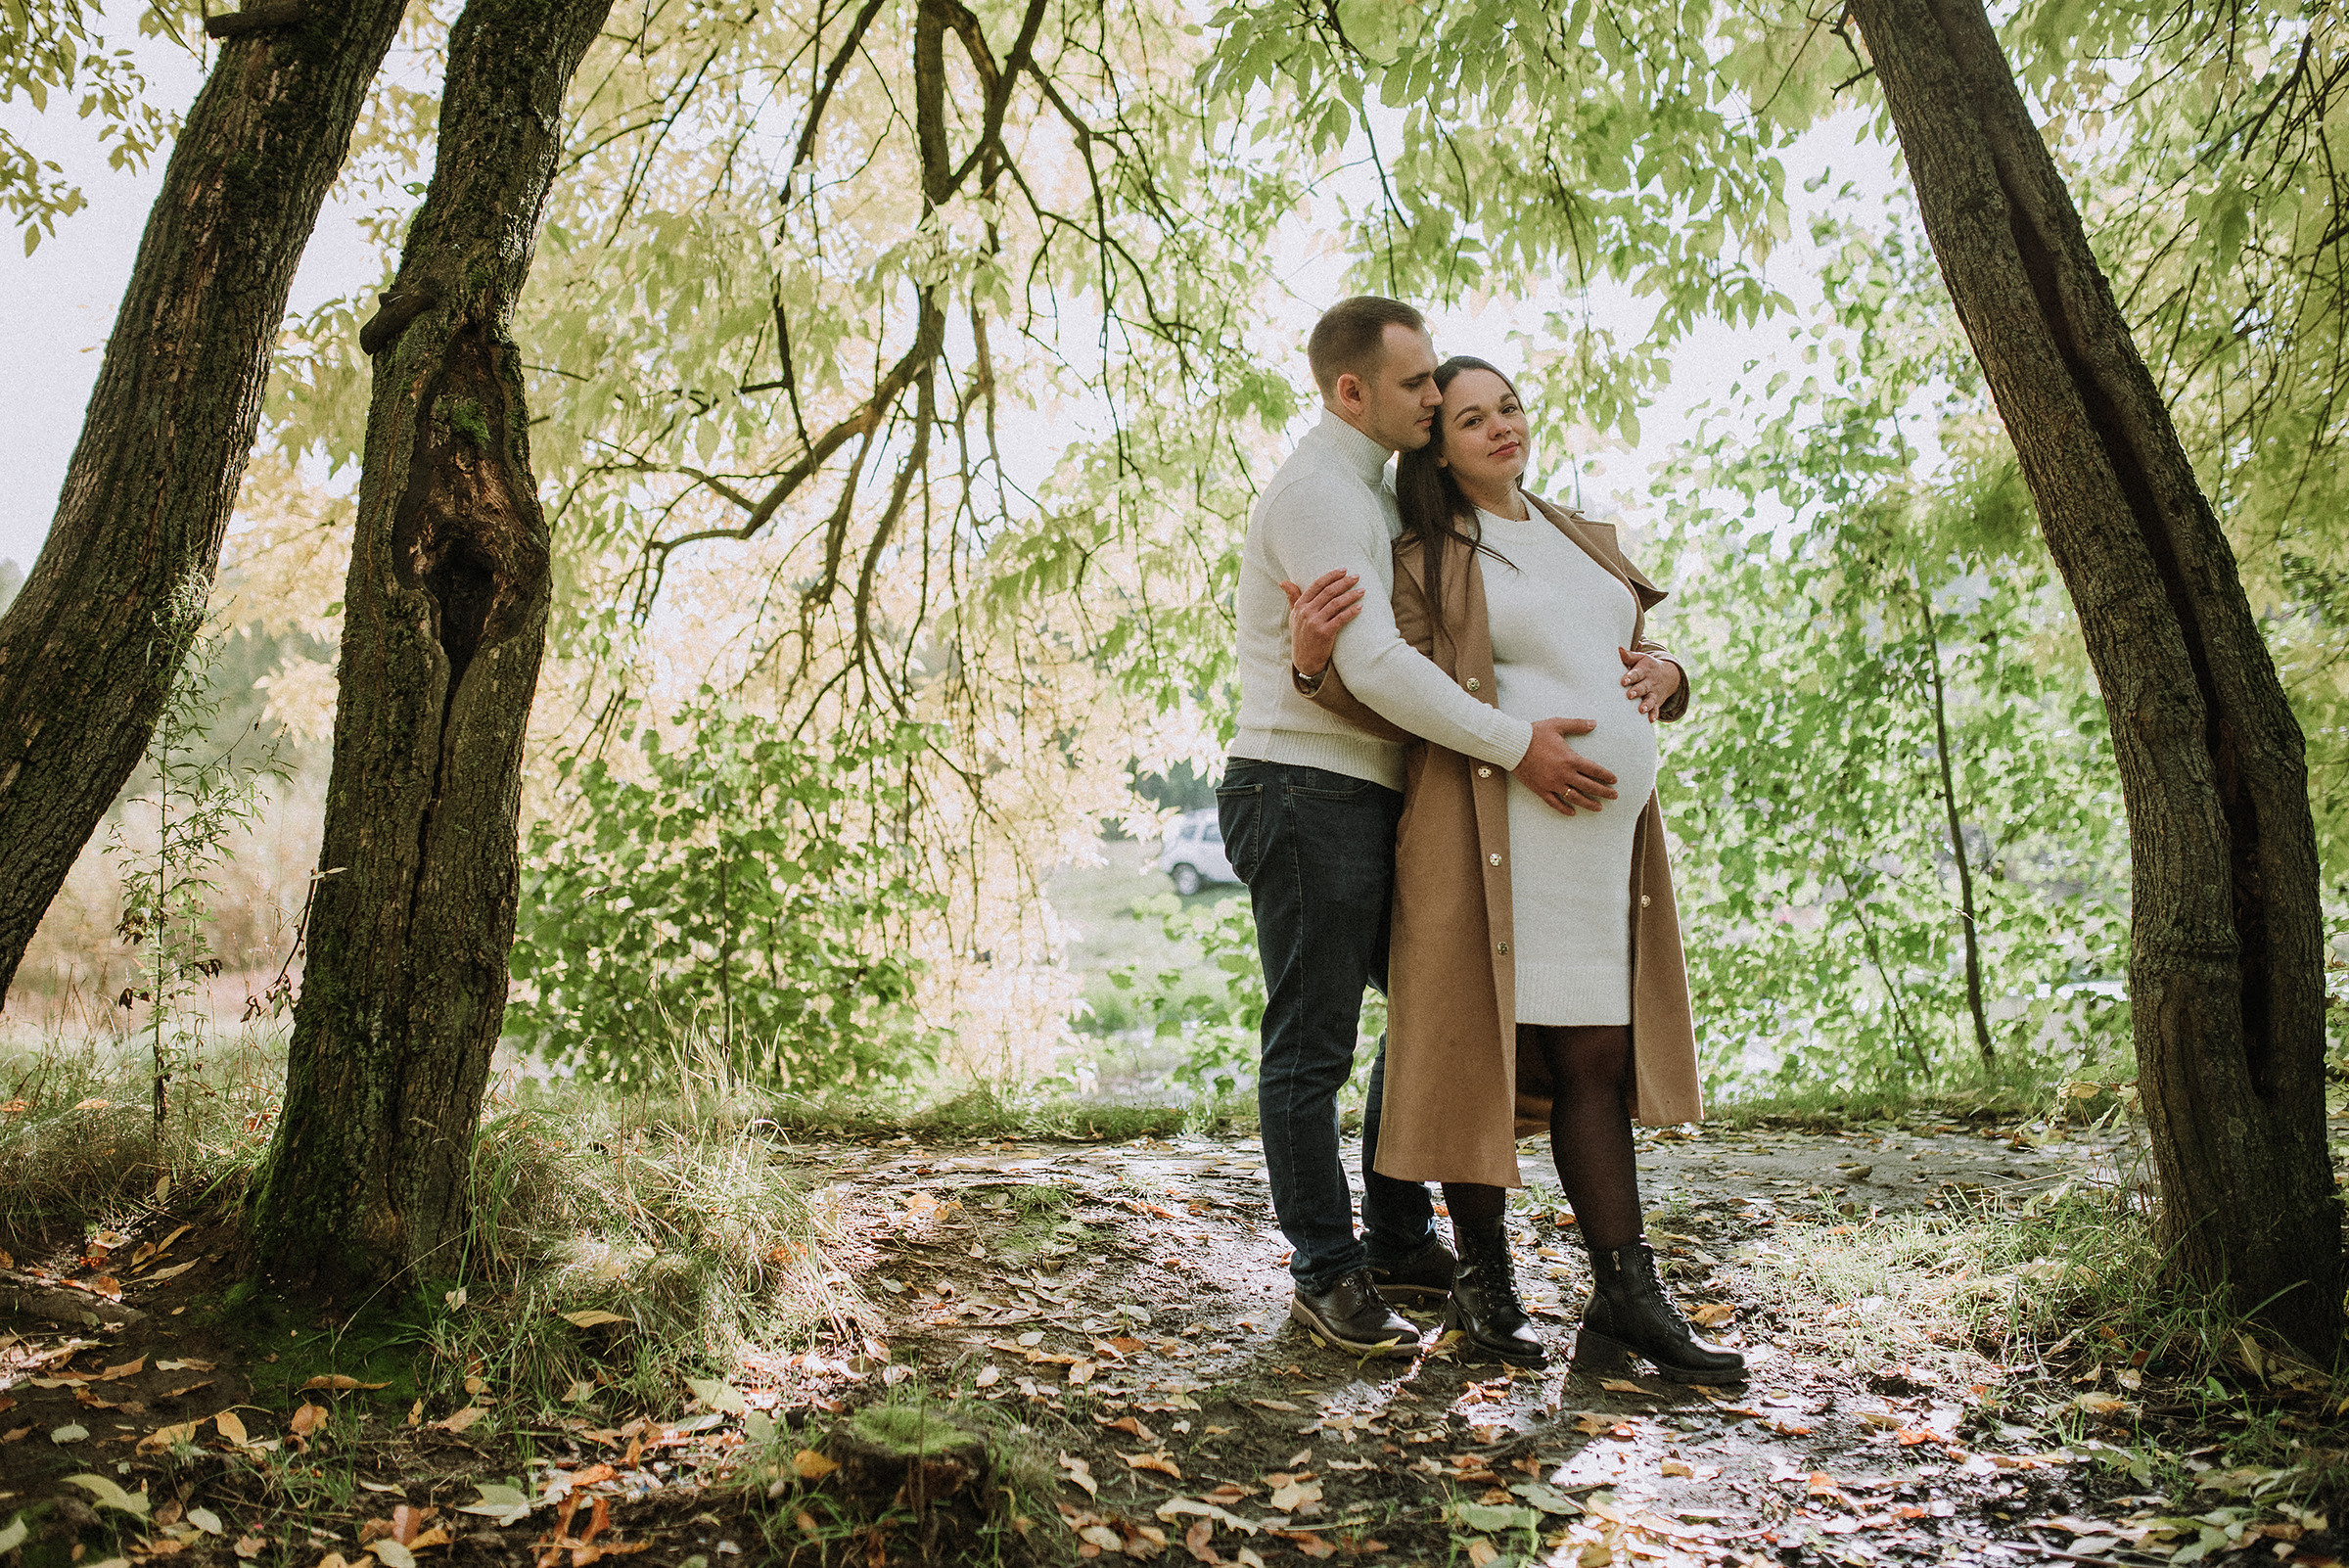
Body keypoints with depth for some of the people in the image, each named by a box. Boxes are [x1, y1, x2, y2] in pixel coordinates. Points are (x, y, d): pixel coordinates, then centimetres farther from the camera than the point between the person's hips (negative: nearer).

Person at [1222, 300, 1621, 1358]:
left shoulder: (1372, 490, 20)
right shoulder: (1316, 493, -14)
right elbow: (1372, 664, -24)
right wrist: (1514, 745, -22)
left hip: (1367, 801, 11)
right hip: (1307, 794, -11)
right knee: (1310, 1049, -1)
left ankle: (1397, 1240, 27)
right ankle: (1326, 1278, 11)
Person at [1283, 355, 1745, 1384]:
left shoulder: (1589, 542, 24)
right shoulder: (1425, 559, 5)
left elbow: (1640, 668, 29)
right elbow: (1397, 706, -3)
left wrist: (1666, 677, 5)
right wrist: (1317, 662, -22)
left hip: (1606, 828, 5)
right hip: (1492, 825, -5)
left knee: (1596, 1056, 2)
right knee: (1482, 1045, -2)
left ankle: (1626, 1300, 3)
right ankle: (1483, 1286, 10)